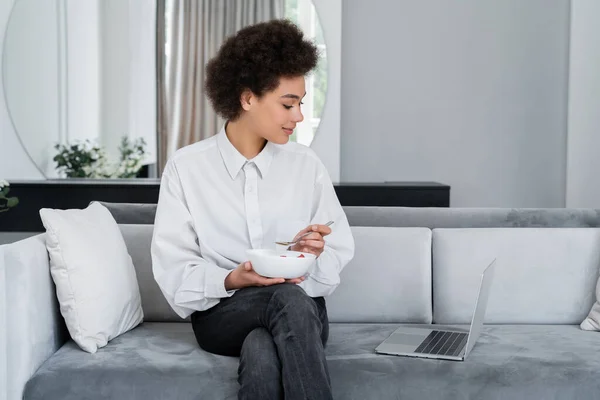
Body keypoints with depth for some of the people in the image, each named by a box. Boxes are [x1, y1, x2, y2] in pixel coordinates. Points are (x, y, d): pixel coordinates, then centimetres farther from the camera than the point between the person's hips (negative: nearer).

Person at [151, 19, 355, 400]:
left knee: (262, 352, -36)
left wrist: (315, 254, -18)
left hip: (301, 308, 1)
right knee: (288, 299, -35)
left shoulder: (306, 164, 4)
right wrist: (231, 280, -21)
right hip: (220, 312, -1)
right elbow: (173, 268, -4)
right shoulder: (186, 168, -1)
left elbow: (340, 251, 6)